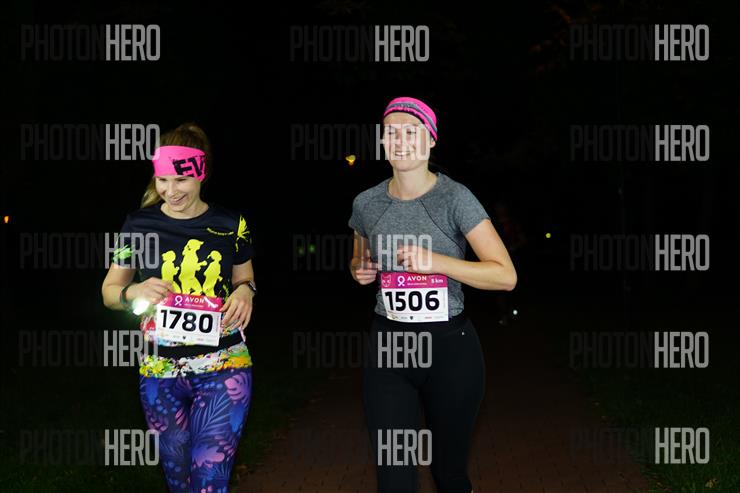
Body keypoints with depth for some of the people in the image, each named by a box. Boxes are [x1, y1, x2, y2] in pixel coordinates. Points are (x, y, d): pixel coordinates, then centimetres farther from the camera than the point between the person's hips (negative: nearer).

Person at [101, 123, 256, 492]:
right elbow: (109, 292, 8)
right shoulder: (139, 225, 0)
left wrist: (244, 291, -9)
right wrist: (134, 292, -15)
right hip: (160, 372, 2)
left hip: (223, 368, -1)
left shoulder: (230, 225, 0)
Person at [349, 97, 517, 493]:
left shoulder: (455, 198, -9)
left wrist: (435, 261, -21)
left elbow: (506, 276, -13)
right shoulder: (366, 203, 3)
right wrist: (359, 270, 1)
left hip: (450, 348, -2)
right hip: (388, 348, 3)